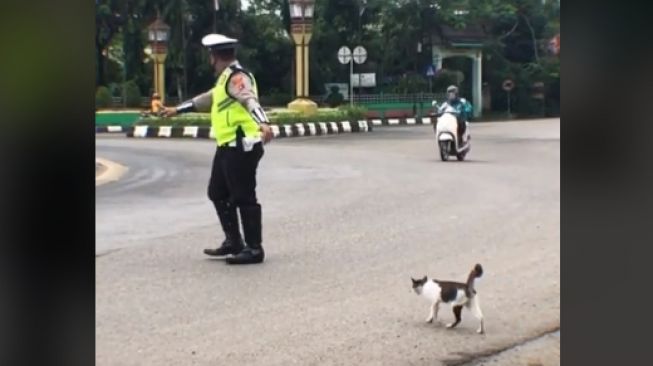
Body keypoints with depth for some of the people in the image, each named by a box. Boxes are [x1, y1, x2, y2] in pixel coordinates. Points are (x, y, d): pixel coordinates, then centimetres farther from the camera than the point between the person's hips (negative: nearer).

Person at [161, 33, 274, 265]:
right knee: (218, 193, 17)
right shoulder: (227, 78, 20)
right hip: (228, 147, 11)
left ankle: (254, 249, -1)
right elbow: (209, 99, 36)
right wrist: (178, 109, 47)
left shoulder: (236, 76, -13)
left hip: (242, 147, -11)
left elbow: (250, 100, -31)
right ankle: (233, 242, 25)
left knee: (243, 197, -7)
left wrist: (263, 123, -50)